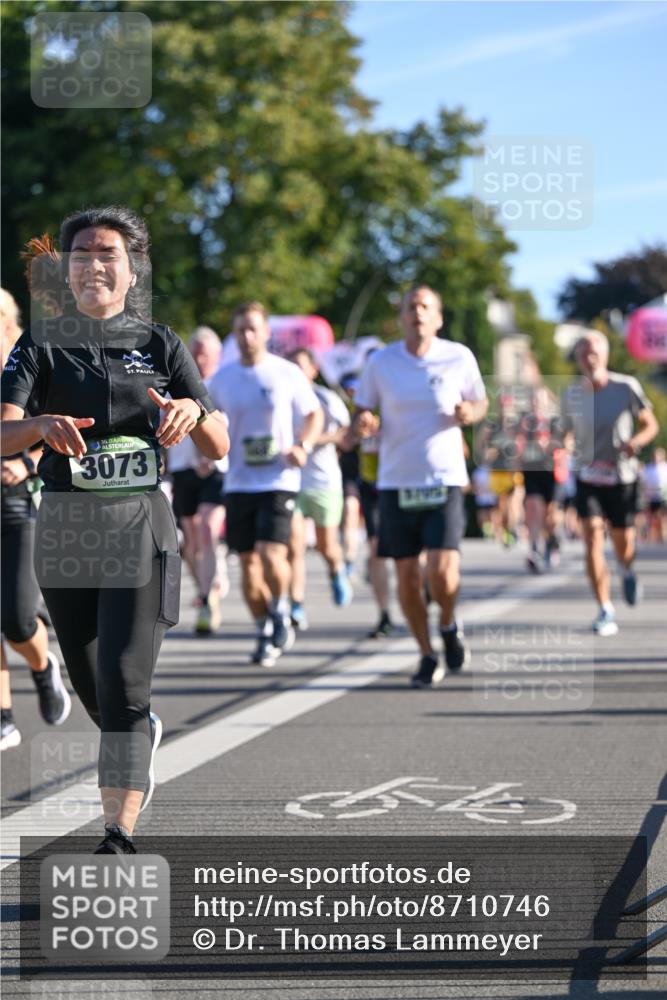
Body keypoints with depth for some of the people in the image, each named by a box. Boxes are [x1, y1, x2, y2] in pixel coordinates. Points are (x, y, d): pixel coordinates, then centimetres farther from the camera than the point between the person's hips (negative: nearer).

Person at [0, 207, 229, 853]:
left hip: (140, 524, -2)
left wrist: (193, 411, -21)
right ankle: (143, 736, 48)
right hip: (64, 528, 2)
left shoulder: (160, 345, 4)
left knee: (123, 681, -14)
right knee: (89, 684, 14)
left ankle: (118, 832, -14)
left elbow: (219, 447, 1)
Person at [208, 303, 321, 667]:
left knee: (271, 555, -18)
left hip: (279, 480, -3)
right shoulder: (222, 379, 6)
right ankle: (266, 634, 21)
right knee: (248, 562, 5)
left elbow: (314, 414, 9)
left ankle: (280, 613, 9)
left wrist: (304, 446, -9)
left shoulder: (287, 374, -2)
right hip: (238, 483, 3)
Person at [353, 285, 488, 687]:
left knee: (443, 575, -14)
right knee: (407, 578, 2)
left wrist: (471, 413, -9)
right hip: (396, 483, 2)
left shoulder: (459, 358, 0)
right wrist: (364, 423, -13)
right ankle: (428, 656, 22)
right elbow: (363, 414, 11)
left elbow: (481, 402, 14)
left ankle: (449, 625, 19)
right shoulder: (381, 362, 2)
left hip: (445, 480, -1)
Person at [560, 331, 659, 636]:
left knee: (623, 543, 7)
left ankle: (628, 572, 46)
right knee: (593, 539, -14)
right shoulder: (571, 395, -3)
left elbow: (651, 424, -2)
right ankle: (605, 611, -9)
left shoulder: (626, 387, -9)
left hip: (622, 477, -1)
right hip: (587, 477, 1)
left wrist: (636, 441, -22)